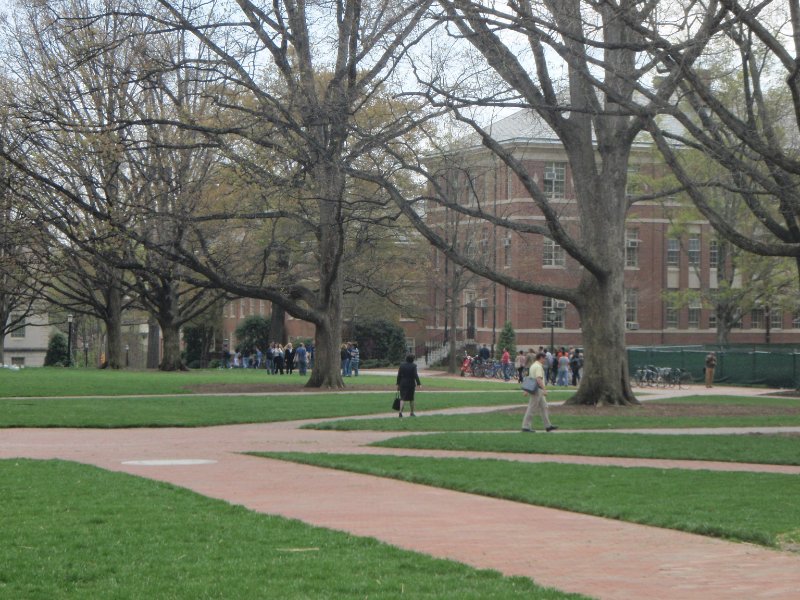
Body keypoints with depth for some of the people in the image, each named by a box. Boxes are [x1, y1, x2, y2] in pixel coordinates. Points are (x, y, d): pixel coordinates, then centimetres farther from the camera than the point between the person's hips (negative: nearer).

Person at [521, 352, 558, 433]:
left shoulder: (533, 365, 17)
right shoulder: (538, 366, -16)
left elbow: (530, 377, 22)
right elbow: (539, 379, -27)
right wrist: (544, 389, -31)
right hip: (537, 390, -11)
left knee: (544, 407, 13)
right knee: (531, 408, -6)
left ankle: (548, 426, 16)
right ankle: (525, 426, -2)